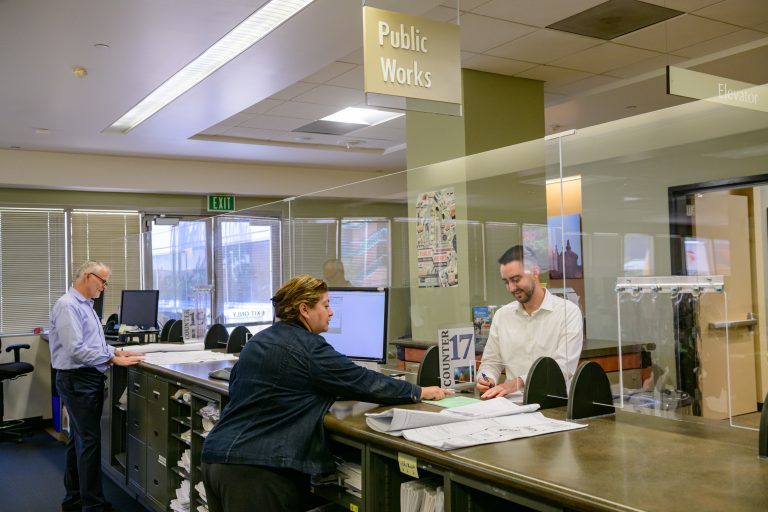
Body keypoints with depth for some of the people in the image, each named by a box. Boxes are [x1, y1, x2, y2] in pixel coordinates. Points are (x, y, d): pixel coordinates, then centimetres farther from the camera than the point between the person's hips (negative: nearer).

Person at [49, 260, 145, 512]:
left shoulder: (85, 305, 15)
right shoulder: (68, 306, -16)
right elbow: (76, 349, -24)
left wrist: (117, 351, 8)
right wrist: (114, 360, -20)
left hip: (89, 378, 10)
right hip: (77, 380, -10)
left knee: (79, 439, 15)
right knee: (89, 440, -7)